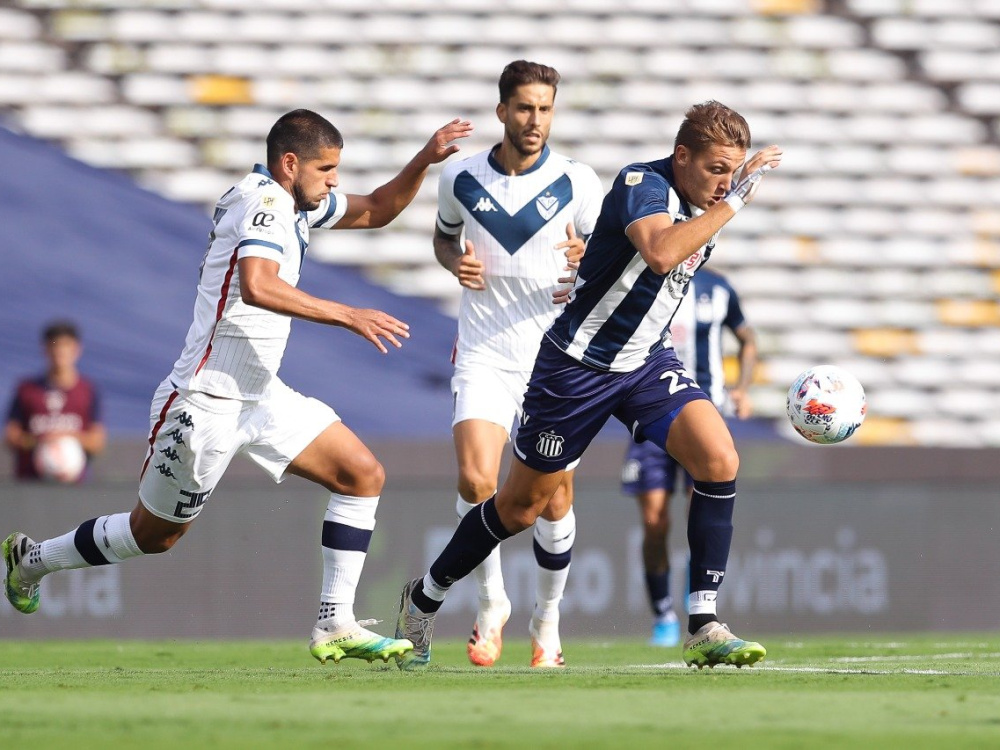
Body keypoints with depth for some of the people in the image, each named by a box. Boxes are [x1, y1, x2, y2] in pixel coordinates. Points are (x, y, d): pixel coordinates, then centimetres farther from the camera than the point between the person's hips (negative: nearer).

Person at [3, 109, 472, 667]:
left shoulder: (296, 201, 9)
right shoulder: (263, 203, -20)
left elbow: (375, 211, 23)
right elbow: (256, 287, -38)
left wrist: (424, 161, 7)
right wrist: (347, 316, -37)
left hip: (261, 396, 9)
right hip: (207, 401, -9)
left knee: (364, 475, -2)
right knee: (155, 535, 6)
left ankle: (336, 625, -2)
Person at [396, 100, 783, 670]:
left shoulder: (705, 207, 4)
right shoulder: (642, 184, -20)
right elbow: (659, 254, -40)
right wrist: (733, 202, -38)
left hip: (646, 362, 6)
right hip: (579, 362, -6)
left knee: (719, 459, -19)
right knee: (522, 505, 6)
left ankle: (704, 628, -16)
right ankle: (425, 598, 31)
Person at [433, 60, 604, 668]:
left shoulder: (579, 183, -4)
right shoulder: (461, 179, 1)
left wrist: (588, 262, -17)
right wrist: (455, 262, -2)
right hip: (485, 357, 0)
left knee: (554, 499, 3)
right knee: (475, 481, -19)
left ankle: (548, 620, 23)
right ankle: (492, 604, 0)